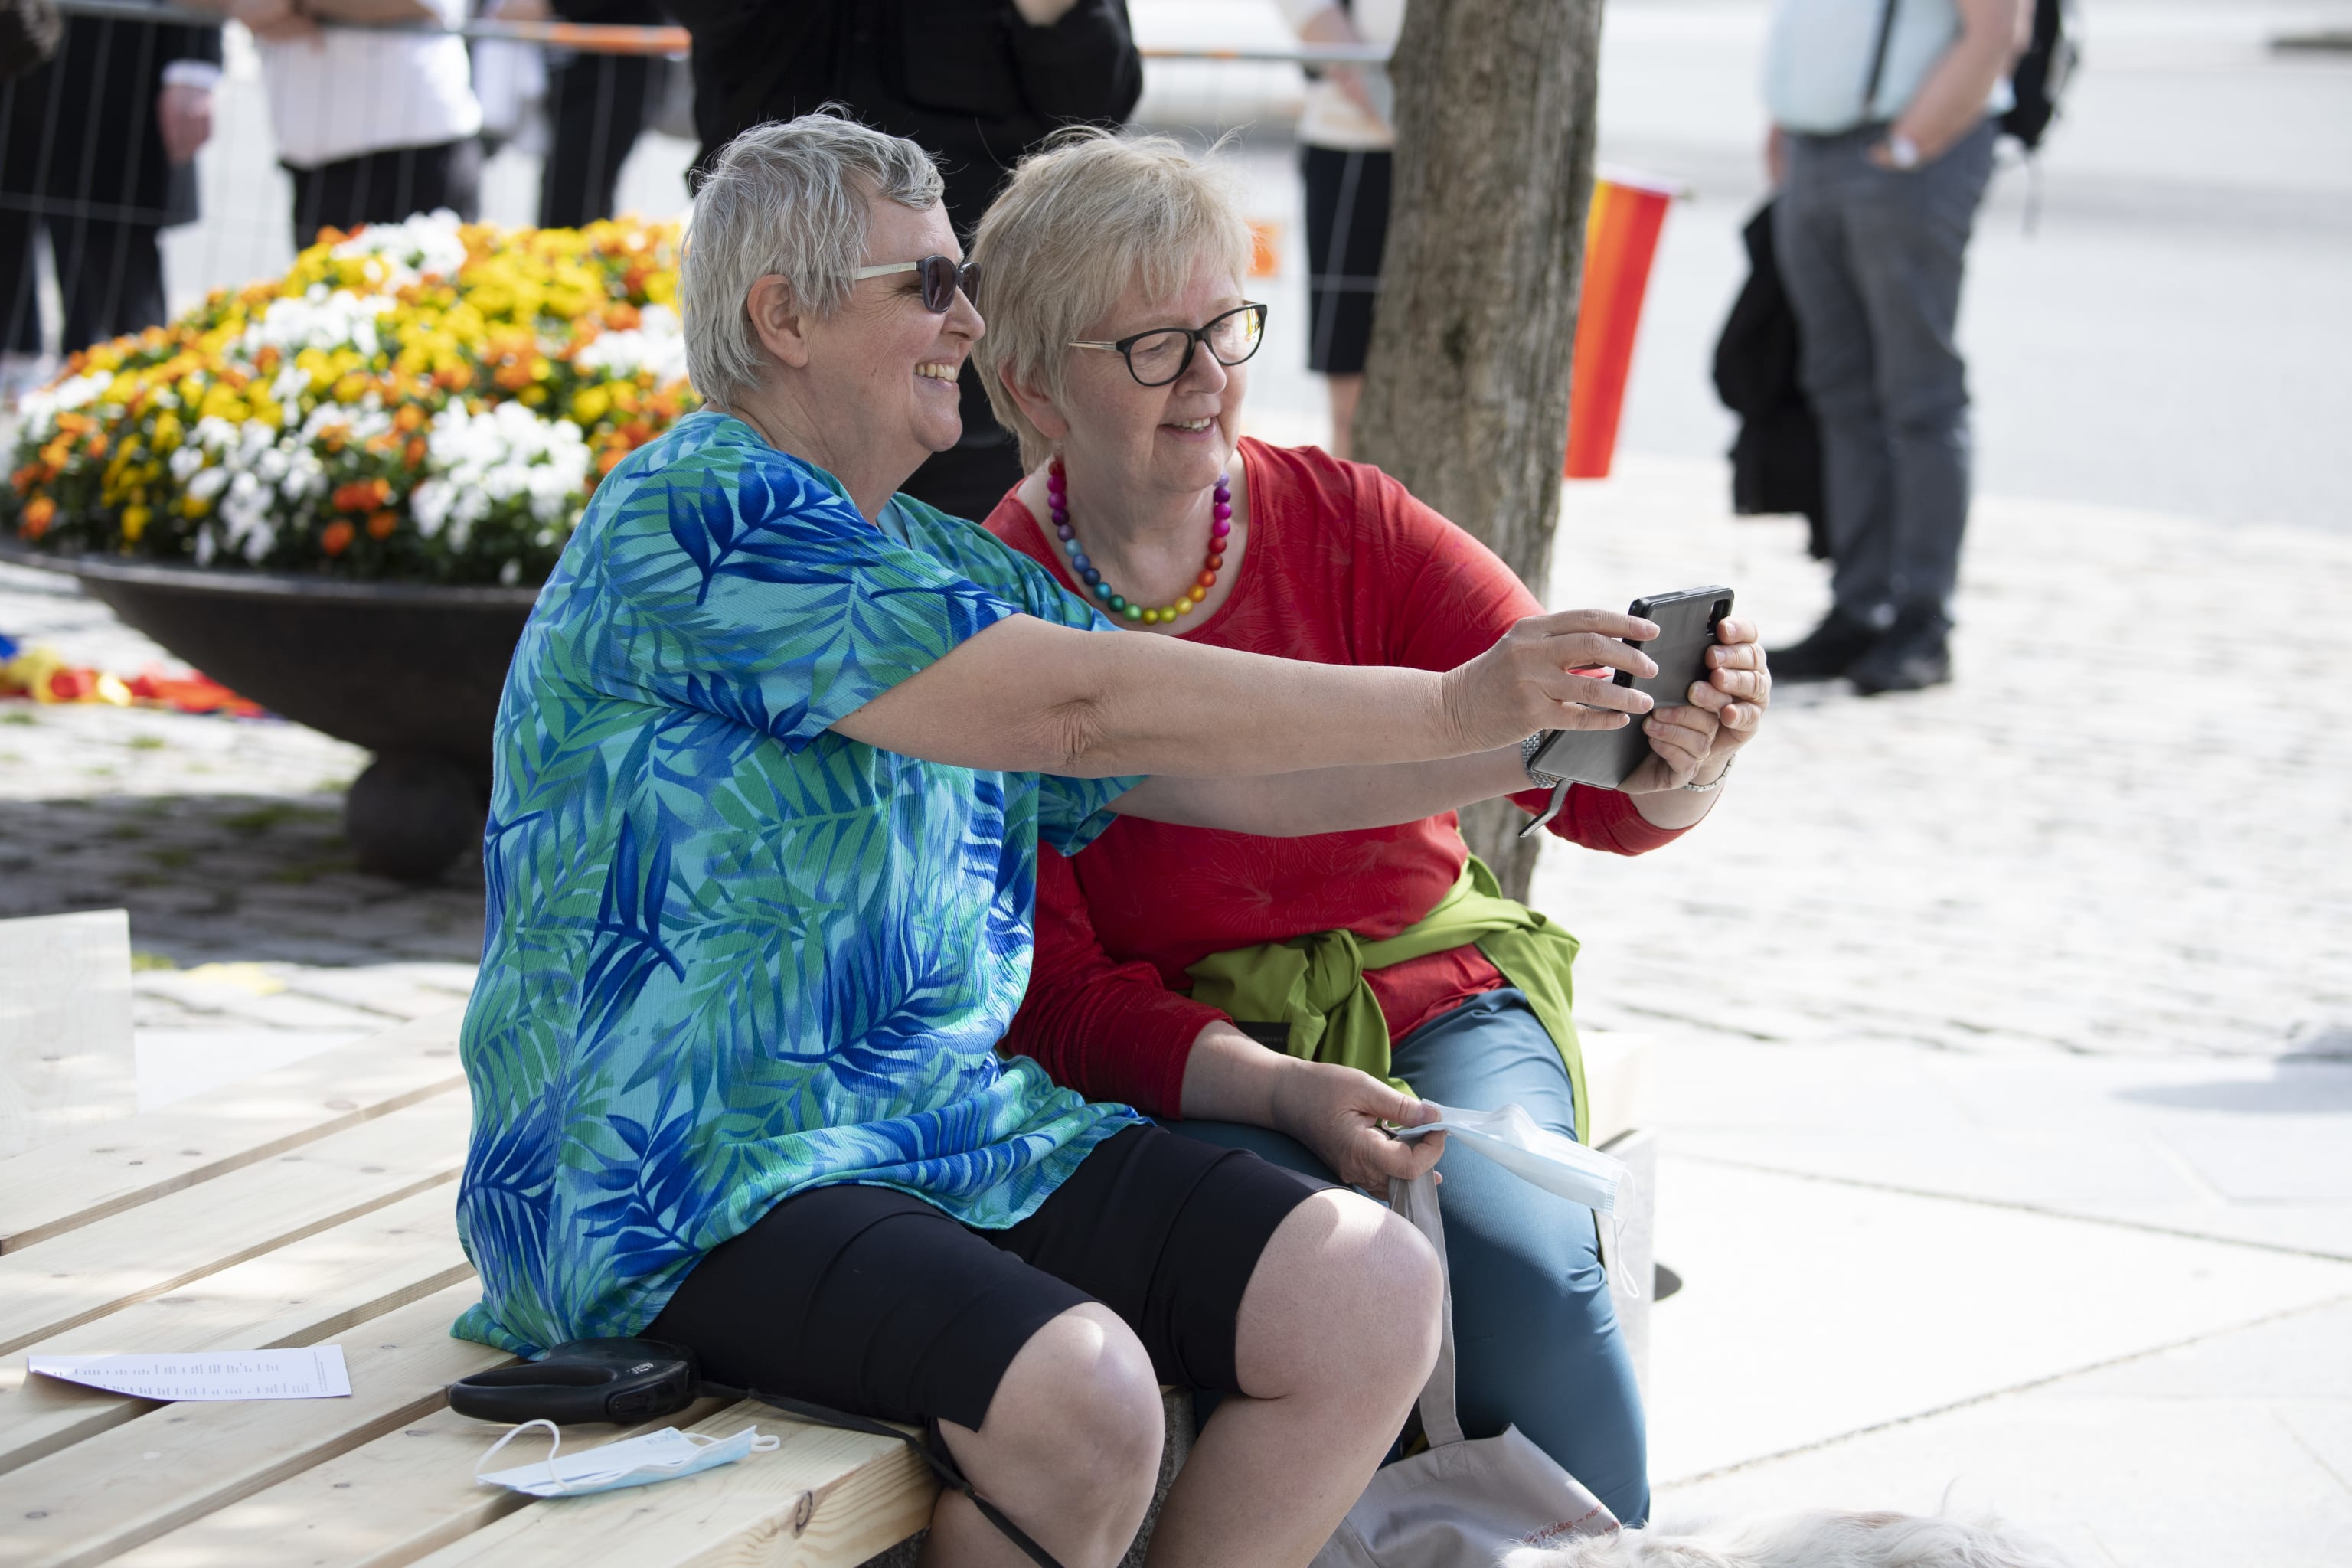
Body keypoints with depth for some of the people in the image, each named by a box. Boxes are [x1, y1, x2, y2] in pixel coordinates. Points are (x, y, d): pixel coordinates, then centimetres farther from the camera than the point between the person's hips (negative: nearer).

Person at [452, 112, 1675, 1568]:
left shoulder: (956, 569, 19)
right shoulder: (701, 519, -12)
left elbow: (1222, 771, 17)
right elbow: (1078, 709, -19)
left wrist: (1546, 741, 5)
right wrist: (1453, 708, -17)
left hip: (960, 1137, 9)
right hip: (693, 1191, -9)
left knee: (1374, 1292, -10)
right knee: (1078, 1390, -33)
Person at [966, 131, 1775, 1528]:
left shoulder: (1347, 523, -1)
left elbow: (1591, 778, -7)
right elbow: (1050, 991, -10)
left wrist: (1677, 759, -32)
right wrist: (1277, 1091, -25)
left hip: (1440, 992, 2)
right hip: (1180, 1050, -2)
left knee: (1519, 1258, -27)